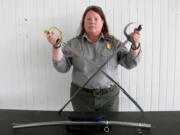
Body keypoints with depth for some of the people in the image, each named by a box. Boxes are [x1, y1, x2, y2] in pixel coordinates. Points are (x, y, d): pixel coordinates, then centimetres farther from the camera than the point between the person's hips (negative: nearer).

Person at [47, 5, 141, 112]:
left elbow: (130, 63, -2)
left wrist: (135, 45, -18)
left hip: (109, 96, 1)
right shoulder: (73, 43, 4)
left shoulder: (114, 42, 4)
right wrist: (56, 46, -14)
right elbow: (62, 67, -2)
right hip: (82, 96, 0)